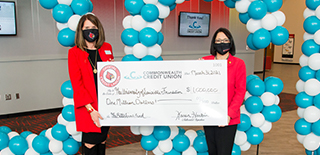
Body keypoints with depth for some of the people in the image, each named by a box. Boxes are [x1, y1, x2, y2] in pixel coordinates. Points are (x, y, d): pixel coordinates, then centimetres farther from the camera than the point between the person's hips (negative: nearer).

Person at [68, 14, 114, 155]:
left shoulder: (107, 48, 8)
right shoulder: (74, 52, -3)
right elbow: (76, 83, -9)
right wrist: (90, 109, -15)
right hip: (87, 107, -3)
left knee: (102, 140, 13)